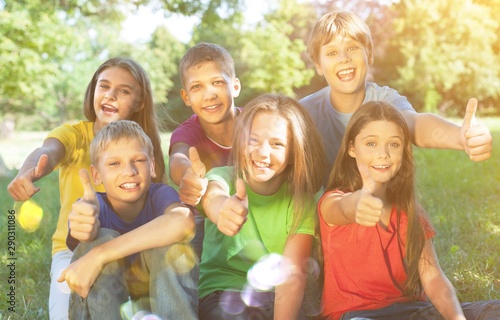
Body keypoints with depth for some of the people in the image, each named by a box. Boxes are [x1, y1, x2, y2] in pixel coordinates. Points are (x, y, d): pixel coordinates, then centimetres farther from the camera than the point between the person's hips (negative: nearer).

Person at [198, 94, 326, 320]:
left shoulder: (301, 199, -5)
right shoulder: (224, 176, -7)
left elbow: (293, 274, -16)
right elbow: (213, 197, -34)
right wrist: (224, 208, -57)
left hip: (277, 297, 2)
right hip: (223, 290, -2)